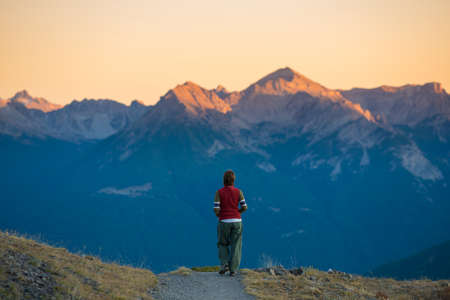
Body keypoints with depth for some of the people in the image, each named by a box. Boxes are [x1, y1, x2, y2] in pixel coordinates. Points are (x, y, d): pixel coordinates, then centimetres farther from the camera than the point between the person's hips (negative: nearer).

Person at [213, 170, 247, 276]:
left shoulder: (219, 193, -5)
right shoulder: (238, 192, -2)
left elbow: (216, 209, -10)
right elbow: (244, 207, -3)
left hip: (224, 222, -1)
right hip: (236, 221, 1)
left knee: (223, 245, 19)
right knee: (235, 246, 7)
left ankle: (224, 264, 1)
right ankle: (233, 270, 2)